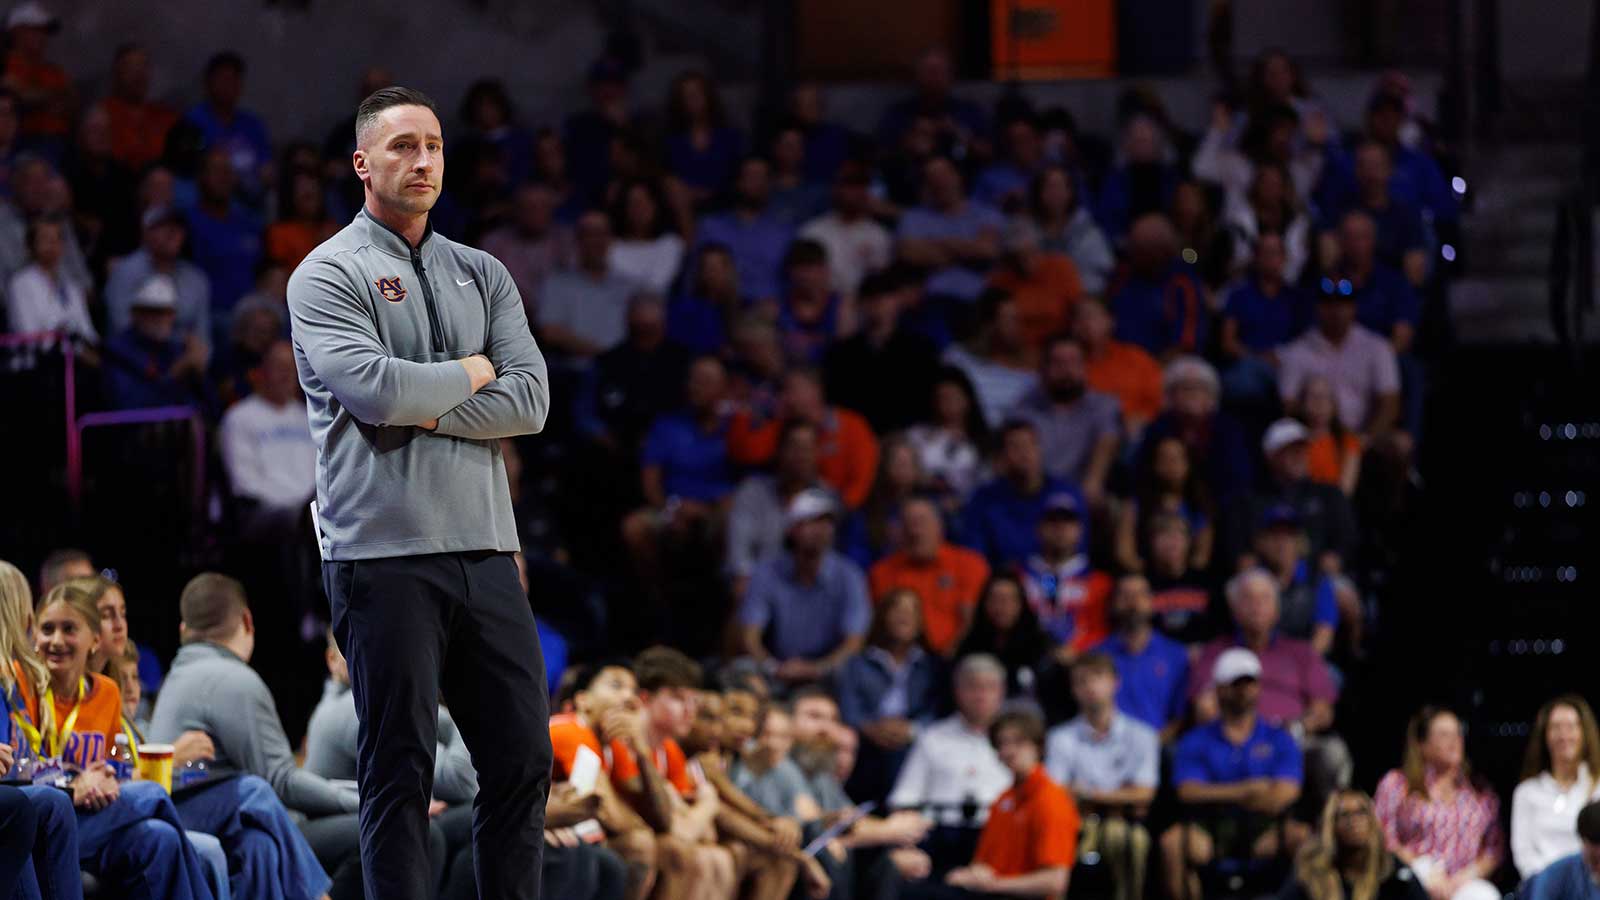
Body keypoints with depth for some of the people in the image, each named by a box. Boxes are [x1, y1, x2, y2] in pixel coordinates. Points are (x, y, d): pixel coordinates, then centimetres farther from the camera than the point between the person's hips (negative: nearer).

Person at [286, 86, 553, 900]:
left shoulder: (482, 276, 17)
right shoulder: (329, 275, 0)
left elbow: (530, 401, 4)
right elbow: (375, 388, -16)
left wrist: (422, 410, -8)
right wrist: (471, 374, -1)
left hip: (484, 549, 6)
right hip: (384, 552, -6)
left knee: (522, 756, 4)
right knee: (399, 767, -4)